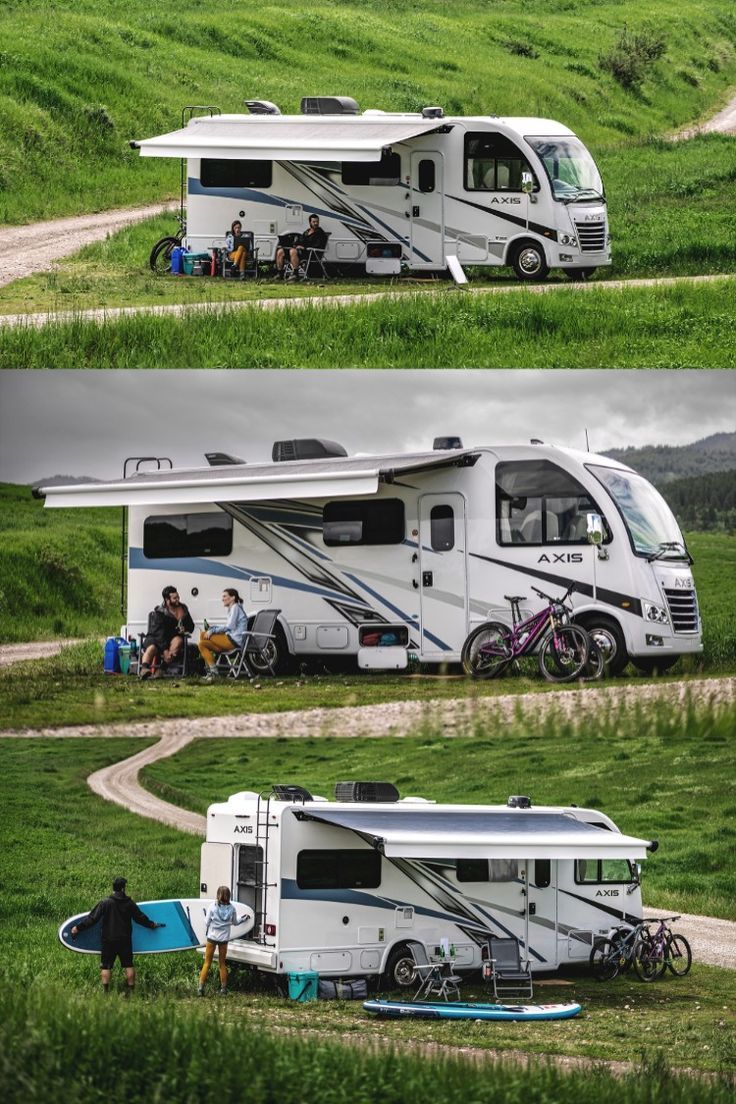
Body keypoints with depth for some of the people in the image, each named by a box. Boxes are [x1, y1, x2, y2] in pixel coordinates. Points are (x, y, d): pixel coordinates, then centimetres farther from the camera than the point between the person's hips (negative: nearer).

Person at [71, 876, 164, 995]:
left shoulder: (105, 903, -8)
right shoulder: (130, 904, 1)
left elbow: (92, 918, -9)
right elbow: (140, 918, 12)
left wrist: (78, 927, 0)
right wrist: (152, 924, 31)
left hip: (108, 941, -2)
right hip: (125, 941, 2)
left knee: (106, 966, 2)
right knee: (128, 965, 10)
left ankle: (105, 991, -5)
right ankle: (130, 990, 9)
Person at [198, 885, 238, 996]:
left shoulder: (213, 907, -9)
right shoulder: (232, 908, -4)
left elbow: (207, 922, -3)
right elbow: (234, 922, 9)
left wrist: (206, 933, 14)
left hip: (212, 937, -2)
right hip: (224, 938, 2)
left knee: (207, 963, 5)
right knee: (222, 963, 13)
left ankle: (200, 987, -1)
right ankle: (223, 989, 12)